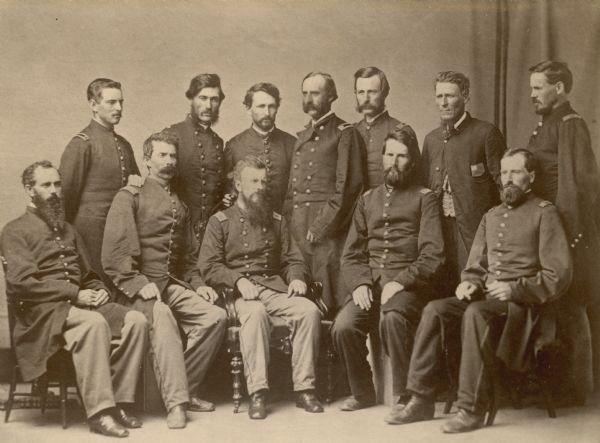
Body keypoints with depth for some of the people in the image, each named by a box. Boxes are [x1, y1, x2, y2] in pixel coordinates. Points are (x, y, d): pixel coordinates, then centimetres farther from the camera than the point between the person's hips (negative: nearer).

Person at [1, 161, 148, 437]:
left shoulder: (67, 231, 27)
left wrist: (99, 291, 4)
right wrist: (75, 294, -16)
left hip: (80, 303, 7)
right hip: (42, 311, -6)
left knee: (135, 320, -20)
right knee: (94, 323, -37)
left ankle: (120, 402, -17)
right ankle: (99, 412, -34)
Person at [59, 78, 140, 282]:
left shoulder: (124, 145, 15)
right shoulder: (81, 144, -7)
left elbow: (134, 183, 27)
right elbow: (66, 193, -6)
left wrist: (135, 182, 4)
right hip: (92, 233, -7)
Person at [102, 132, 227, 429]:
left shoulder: (179, 205, 22)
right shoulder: (130, 197, 1)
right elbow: (114, 251, -10)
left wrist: (197, 284, 9)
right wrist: (139, 283, -19)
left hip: (173, 285, 6)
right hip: (138, 288, -6)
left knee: (216, 316, -19)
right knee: (162, 316, -36)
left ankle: (185, 390, -7)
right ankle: (175, 402, -32)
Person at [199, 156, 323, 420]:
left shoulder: (276, 221, 22)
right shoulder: (220, 221, 9)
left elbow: (292, 259, 20)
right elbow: (208, 266, -1)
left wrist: (296, 277, -3)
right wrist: (238, 280, -17)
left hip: (274, 287, 4)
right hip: (237, 292, -3)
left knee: (310, 310, -26)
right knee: (256, 313, -38)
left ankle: (304, 388, -20)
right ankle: (257, 392, -33)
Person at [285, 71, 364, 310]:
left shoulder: (343, 132, -1)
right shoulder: (301, 136, 21)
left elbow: (349, 185, -10)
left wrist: (321, 225, -14)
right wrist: (288, 219, 8)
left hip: (326, 228, -6)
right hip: (297, 226, 6)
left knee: (329, 296, -7)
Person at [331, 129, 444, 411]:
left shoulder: (424, 199, 7)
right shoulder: (367, 200, 20)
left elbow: (432, 255, -4)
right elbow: (351, 254, 16)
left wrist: (400, 282, -17)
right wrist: (359, 283, -3)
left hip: (408, 285, -4)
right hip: (369, 284, 4)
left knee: (392, 318, -36)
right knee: (343, 327, -23)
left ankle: (405, 396, -18)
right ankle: (362, 393, 2)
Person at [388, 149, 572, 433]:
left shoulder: (544, 212, 1)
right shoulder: (491, 216, 22)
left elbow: (559, 273, -7)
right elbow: (475, 266, 23)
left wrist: (515, 289, -18)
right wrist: (469, 282, -1)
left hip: (524, 302, -6)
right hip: (485, 296, 6)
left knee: (476, 313, -35)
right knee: (434, 310, -19)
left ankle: (472, 408, -29)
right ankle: (421, 400, -16)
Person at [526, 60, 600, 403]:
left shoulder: (571, 125, -11)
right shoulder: (547, 124, 17)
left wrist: (570, 232, -20)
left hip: (566, 231, -9)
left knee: (569, 308, -1)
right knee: (561, 308, 14)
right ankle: (561, 381, 24)